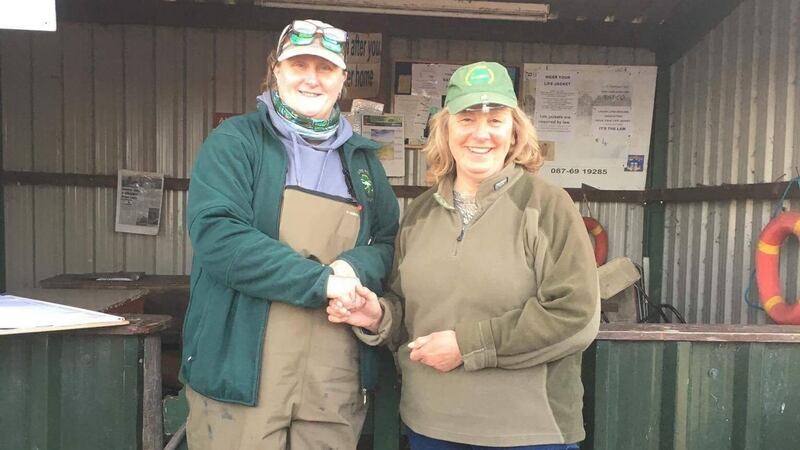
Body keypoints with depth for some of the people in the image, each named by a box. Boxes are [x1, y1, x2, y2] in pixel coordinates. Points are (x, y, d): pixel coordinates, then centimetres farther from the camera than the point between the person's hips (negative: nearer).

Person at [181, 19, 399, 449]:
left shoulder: (361, 158, 13)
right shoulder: (235, 141, -2)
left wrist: (355, 268, -11)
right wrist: (321, 281, -18)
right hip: (242, 372, -4)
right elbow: (217, 234, -16)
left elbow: (388, 242, 13)